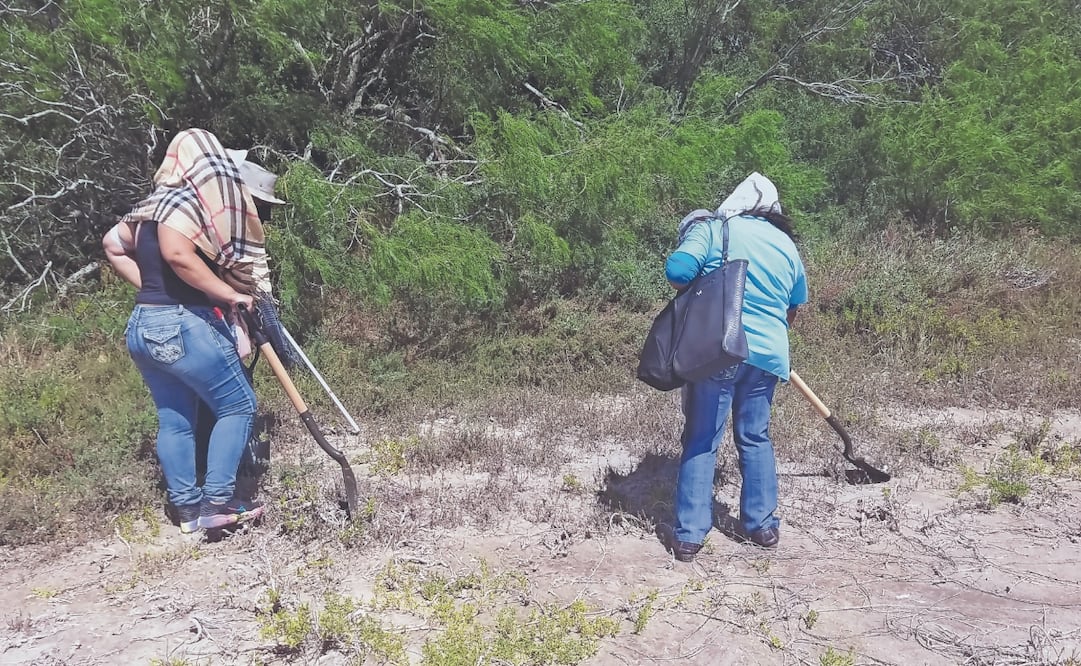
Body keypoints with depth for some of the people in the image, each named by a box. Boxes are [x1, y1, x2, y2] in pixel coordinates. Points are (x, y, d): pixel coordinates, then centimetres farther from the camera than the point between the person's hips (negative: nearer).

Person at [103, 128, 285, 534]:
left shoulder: (156, 206, 17)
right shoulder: (184, 201, -12)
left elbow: (113, 244, 27)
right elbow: (177, 254, -30)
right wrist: (230, 294, -22)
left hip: (142, 326, 10)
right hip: (181, 324, -10)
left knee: (174, 420, 14)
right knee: (238, 405, 1)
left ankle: (188, 508, 20)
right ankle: (217, 501, 0)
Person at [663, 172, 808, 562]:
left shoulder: (715, 228, -2)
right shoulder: (787, 245, 14)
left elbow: (677, 271, -16)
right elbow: (793, 307, 23)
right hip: (767, 353, 4)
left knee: (701, 440, 4)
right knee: (755, 438, 19)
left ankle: (689, 534, 7)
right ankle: (761, 525, 27)